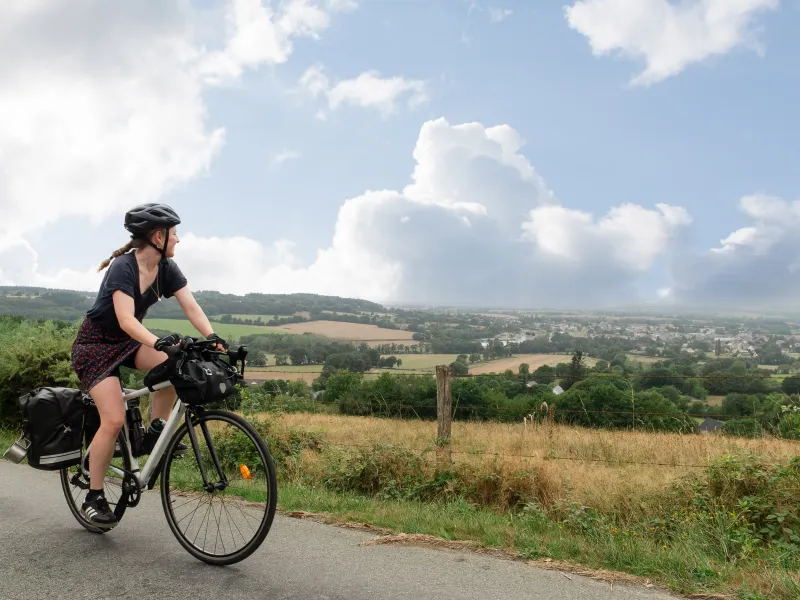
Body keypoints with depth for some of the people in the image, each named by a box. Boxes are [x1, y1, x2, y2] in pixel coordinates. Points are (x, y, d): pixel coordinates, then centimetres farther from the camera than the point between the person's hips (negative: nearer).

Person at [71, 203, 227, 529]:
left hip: (127, 341, 6)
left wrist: (213, 338, -29)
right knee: (114, 419, -17)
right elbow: (126, 319, -37)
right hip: (96, 343, -6)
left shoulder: (166, 268, -6)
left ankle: (155, 432, -5)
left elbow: (191, 306, -13)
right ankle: (93, 498, -1)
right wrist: (157, 342, -53)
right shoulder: (123, 267, -26)